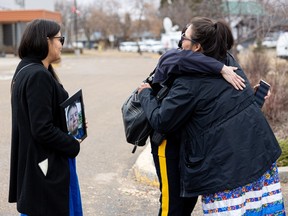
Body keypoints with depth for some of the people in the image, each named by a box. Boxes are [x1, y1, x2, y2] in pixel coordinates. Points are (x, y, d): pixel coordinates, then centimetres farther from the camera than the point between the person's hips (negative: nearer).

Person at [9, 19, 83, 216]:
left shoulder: (25, 71, 9)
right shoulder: (38, 76, -22)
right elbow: (43, 130, -26)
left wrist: (70, 126, 4)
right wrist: (74, 145, -12)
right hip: (43, 167, -10)